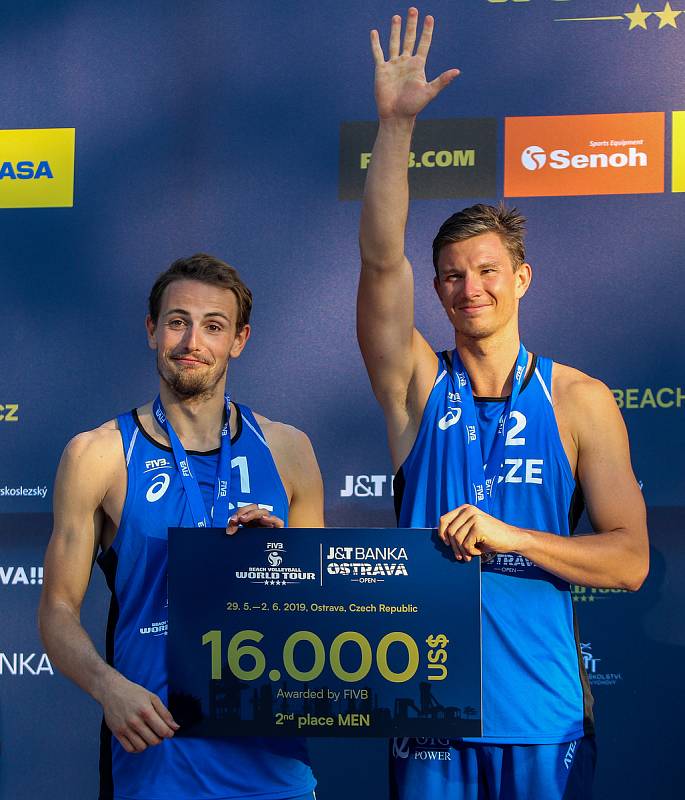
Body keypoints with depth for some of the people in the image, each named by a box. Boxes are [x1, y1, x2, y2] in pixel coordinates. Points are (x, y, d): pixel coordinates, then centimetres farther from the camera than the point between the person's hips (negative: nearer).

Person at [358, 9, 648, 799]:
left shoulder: (580, 401, 1)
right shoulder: (418, 385, 3)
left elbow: (630, 560, -3)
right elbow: (380, 259, -11)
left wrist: (508, 536, -16)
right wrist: (396, 124, -18)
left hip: (544, 714, 0)